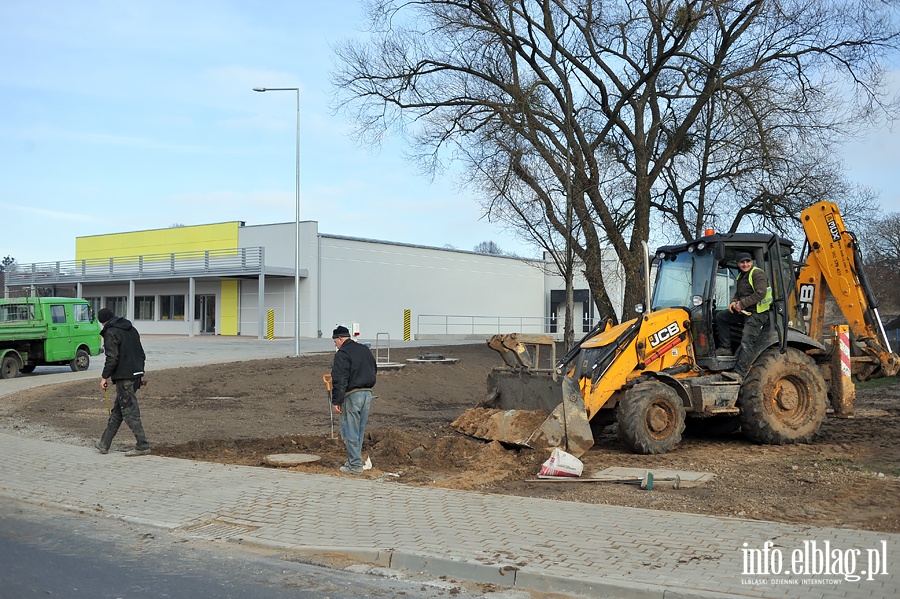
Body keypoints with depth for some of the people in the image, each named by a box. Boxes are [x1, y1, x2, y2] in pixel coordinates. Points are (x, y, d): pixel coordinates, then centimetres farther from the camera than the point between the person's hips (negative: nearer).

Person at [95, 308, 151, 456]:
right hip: (136, 375, 9)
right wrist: (140, 373, 23)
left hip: (123, 377, -9)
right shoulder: (132, 330, 17)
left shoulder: (111, 333, -9)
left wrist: (104, 377, -10)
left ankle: (142, 446, -7)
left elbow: (112, 358, -17)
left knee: (130, 411, -5)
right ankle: (104, 443, 22)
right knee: (117, 411, 15)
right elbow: (141, 354, 18)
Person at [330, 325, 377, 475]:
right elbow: (374, 370, 24)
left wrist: (336, 401, -14)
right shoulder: (365, 350, 14)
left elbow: (339, 380, -16)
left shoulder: (342, 354, -11)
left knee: (350, 431, -1)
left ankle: (355, 465, 0)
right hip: (368, 393, 8)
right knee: (360, 431, 15)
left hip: (352, 395, -8)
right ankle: (354, 460, 22)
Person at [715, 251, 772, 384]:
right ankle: (725, 348, 7)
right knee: (721, 316, 8)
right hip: (744, 312, 10)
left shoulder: (758, 274, -10)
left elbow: (760, 293, -22)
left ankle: (739, 374, -29)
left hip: (757, 313, -10)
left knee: (746, 342, -19)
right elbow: (738, 294, 27)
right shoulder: (741, 277, 19)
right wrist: (734, 302, 3)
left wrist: (742, 304, -17)